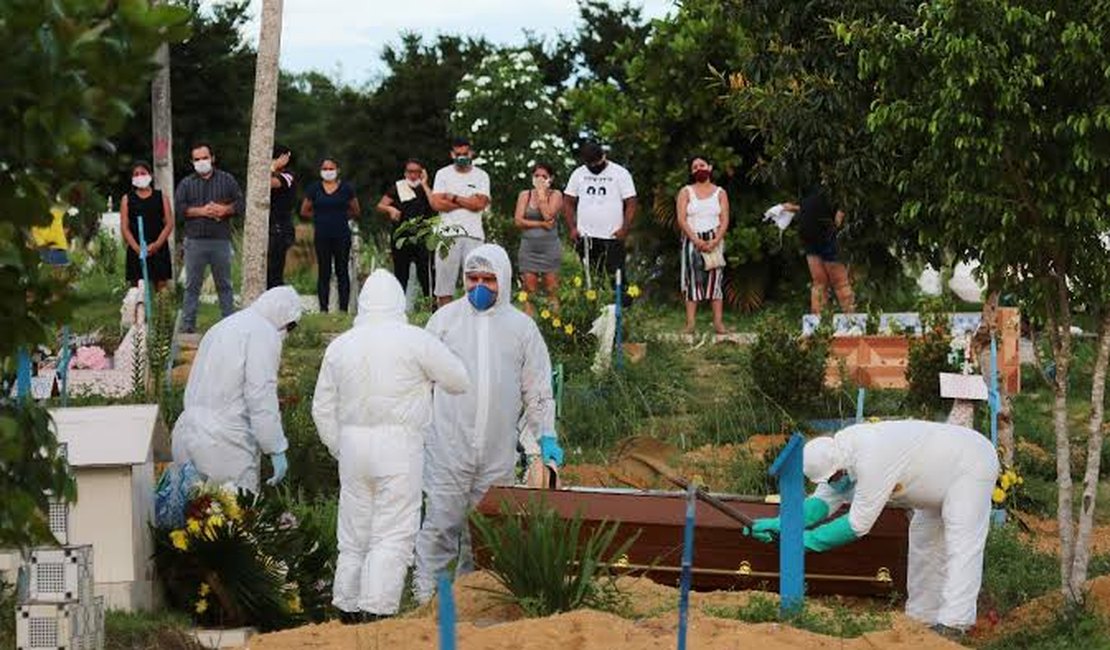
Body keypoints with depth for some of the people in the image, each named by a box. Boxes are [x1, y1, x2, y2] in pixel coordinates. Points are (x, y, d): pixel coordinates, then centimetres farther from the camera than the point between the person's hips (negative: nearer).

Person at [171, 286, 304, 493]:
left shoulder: (221, 328, 22)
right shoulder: (263, 332, -6)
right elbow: (261, 397, -14)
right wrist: (276, 450, -9)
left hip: (188, 436, 9)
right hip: (225, 444, -8)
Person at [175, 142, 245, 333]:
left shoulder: (227, 180, 9)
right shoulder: (186, 184, 9)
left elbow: (241, 204, 5)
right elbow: (178, 208, -2)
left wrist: (224, 210, -12)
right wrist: (201, 211, -12)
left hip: (221, 240, 0)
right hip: (195, 241, 0)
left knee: (224, 285, 7)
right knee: (192, 285, 2)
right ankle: (187, 325, 4)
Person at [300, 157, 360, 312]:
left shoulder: (346, 188, 3)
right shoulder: (315, 189, 5)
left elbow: (355, 211, 12)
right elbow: (304, 211, 12)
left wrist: (341, 217, 6)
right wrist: (321, 217, 8)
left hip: (342, 236, -1)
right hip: (322, 236, 1)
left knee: (342, 271, 0)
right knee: (323, 272, 1)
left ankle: (343, 309, 2)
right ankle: (323, 309, 3)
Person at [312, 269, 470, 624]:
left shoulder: (340, 345, 9)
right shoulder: (415, 341, -6)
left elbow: (323, 408, 14)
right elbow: (459, 381, 3)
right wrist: (429, 375, 23)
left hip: (353, 444, 5)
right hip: (399, 446, -5)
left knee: (353, 538, 13)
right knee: (393, 538, -5)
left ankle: (347, 611, 17)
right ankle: (376, 611, -13)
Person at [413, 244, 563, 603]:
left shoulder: (522, 327, 8)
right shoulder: (445, 318, 4)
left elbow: (538, 389, 13)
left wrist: (546, 437, 6)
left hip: (498, 452, 2)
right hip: (448, 447, -2)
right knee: (441, 522, -7)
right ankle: (426, 596, -3)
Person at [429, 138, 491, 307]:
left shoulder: (481, 176, 9)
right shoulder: (443, 174, 9)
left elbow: (480, 204, -5)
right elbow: (436, 203, -5)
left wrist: (454, 198, -3)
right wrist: (468, 202, -4)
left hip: (474, 235, 0)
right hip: (448, 232, 0)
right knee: (444, 282, -2)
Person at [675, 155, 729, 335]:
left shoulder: (720, 193, 9)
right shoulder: (686, 192, 6)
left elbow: (724, 220, 2)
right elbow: (681, 219, -4)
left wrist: (715, 241, -14)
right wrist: (696, 241, -15)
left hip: (714, 241, 1)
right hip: (692, 240, -1)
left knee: (715, 279, -4)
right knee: (692, 280, -4)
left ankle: (718, 323, -6)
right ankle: (690, 324, -6)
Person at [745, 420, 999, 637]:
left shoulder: (872, 460, -35)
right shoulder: (840, 452, -6)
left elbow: (858, 524, -30)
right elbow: (823, 500, 0)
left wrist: (810, 540, -23)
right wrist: (779, 524, -13)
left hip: (971, 463, -11)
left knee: (961, 548, -16)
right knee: (926, 538, 17)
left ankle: (952, 627, -22)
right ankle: (922, 618, 23)